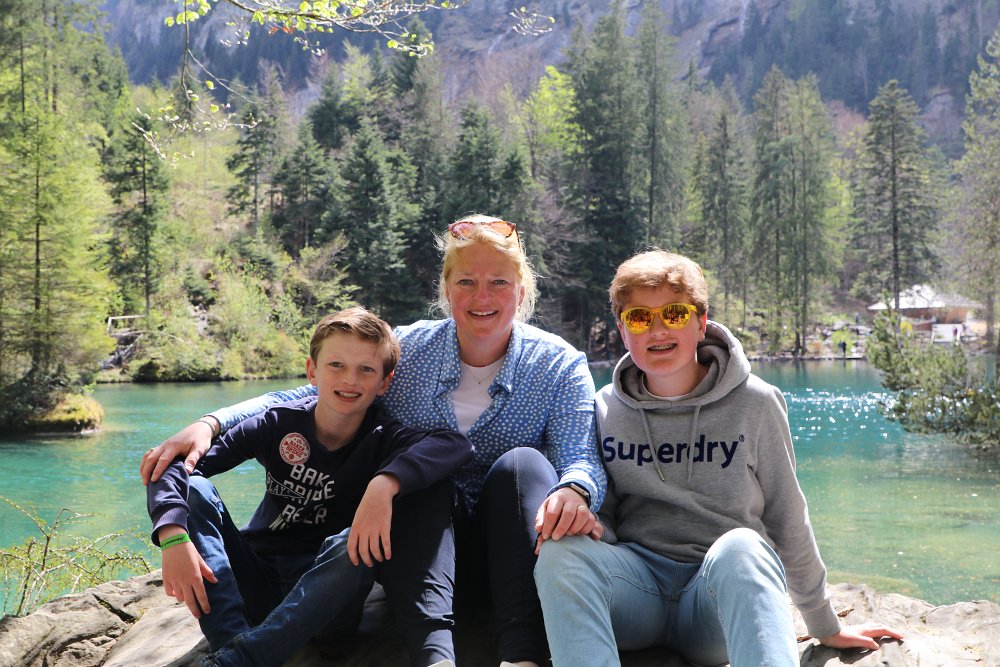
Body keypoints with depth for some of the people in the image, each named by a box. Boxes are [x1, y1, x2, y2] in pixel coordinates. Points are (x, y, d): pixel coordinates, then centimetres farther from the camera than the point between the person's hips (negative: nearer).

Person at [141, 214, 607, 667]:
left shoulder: (559, 365, -3)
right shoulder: (407, 351, 1)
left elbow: (582, 459, -16)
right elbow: (308, 398, 1)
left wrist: (574, 492, -43)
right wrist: (211, 423, -16)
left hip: (510, 542, -1)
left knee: (522, 462, -29)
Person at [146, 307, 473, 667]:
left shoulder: (384, 440, -10)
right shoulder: (281, 423, -7)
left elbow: (456, 442, -32)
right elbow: (176, 462, -13)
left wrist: (385, 483, -47)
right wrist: (173, 537, -31)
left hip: (324, 598, -2)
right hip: (255, 586, 2)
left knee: (355, 546, -33)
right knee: (193, 489, -16)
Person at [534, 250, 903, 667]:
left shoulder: (754, 404, 1)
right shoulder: (605, 410, 6)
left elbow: (787, 519, 8)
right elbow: (603, 517, 11)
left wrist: (826, 629, 14)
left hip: (725, 588, -1)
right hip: (638, 583, 2)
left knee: (741, 547, -36)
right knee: (562, 550, -31)